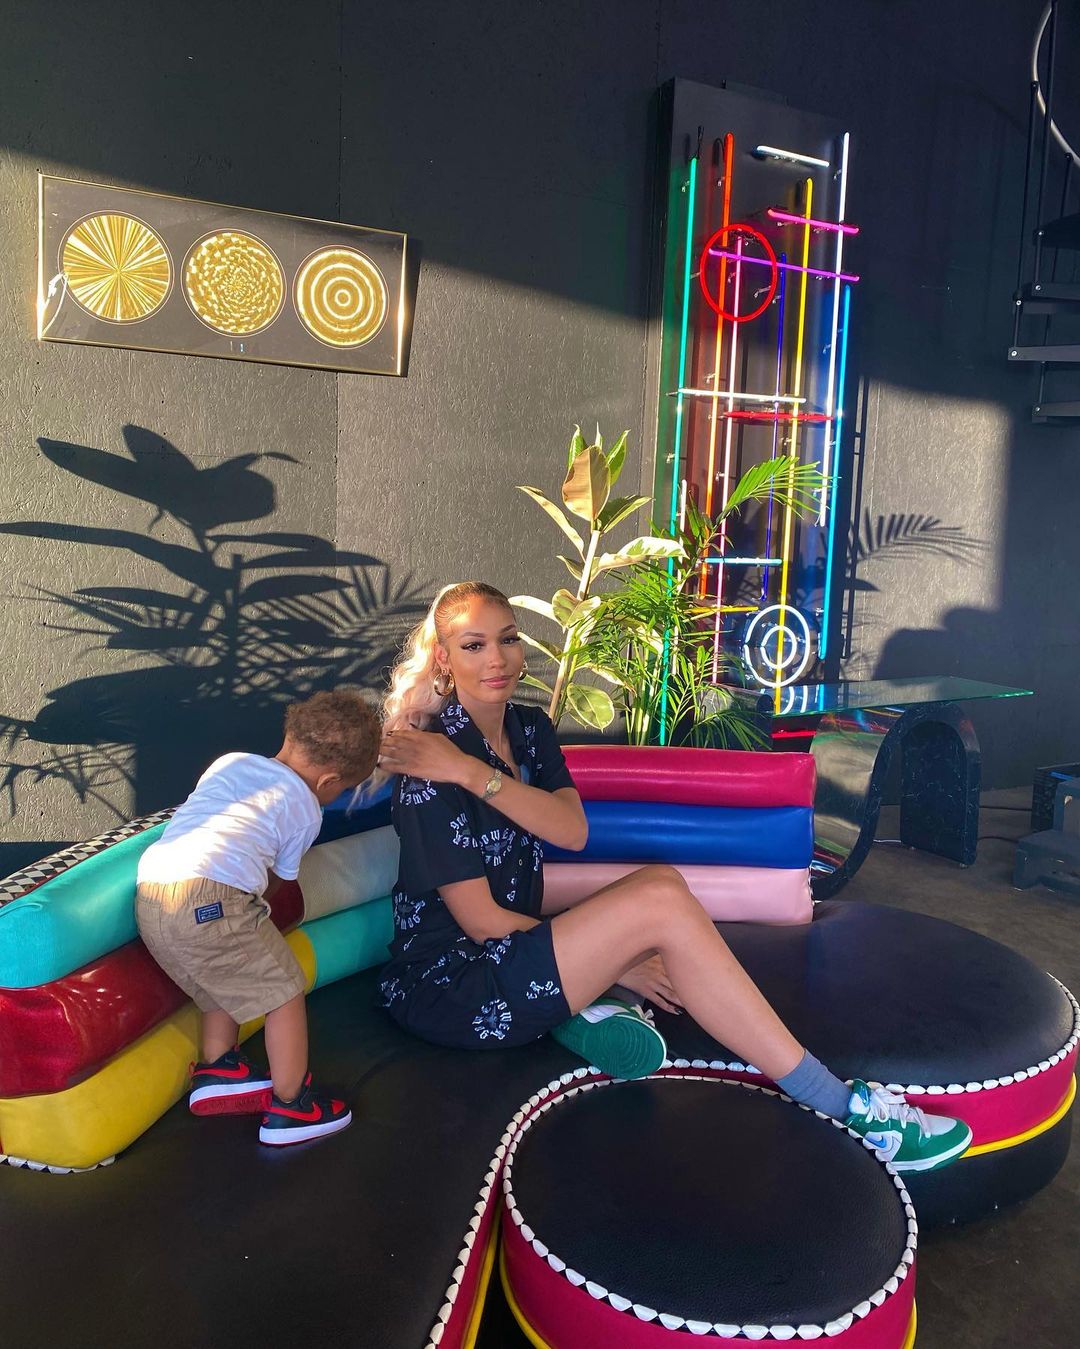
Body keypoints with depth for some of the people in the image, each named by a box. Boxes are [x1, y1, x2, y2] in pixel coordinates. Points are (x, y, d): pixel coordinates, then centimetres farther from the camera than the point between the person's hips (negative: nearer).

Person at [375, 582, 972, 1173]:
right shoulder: (431, 770, -19)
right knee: (660, 904, -22)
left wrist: (476, 775, -24)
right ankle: (844, 1108, -19)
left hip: (511, 945, 8)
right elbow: (480, 920, -18)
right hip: (448, 987, -8)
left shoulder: (528, 727, 4)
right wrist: (614, 961, -11)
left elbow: (573, 831, -10)